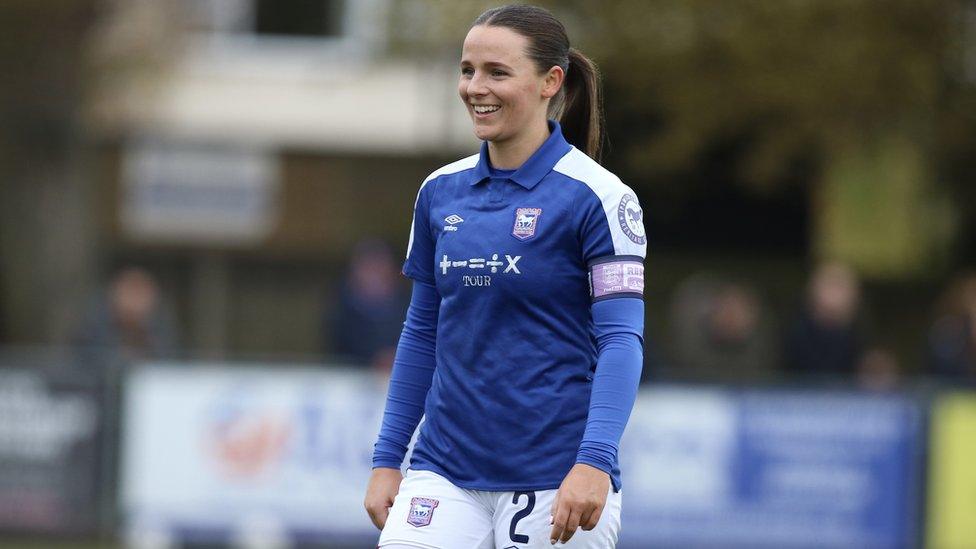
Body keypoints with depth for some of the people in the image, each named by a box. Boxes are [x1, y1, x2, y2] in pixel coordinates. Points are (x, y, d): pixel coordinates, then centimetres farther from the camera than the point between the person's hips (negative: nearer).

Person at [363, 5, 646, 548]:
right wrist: (387, 458, 12)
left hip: (557, 484, -4)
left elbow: (621, 340, -12)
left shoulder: (597, 197, -7)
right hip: (446, 475, 4)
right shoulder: (441, 191, 9)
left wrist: (594, 462, -24)